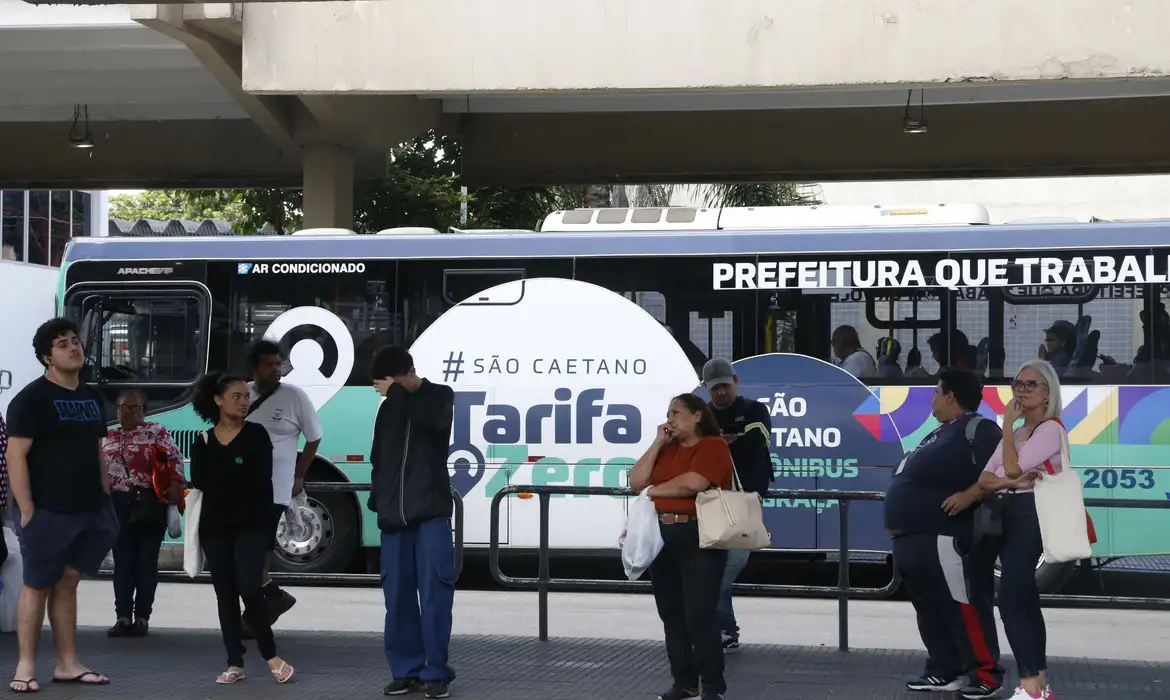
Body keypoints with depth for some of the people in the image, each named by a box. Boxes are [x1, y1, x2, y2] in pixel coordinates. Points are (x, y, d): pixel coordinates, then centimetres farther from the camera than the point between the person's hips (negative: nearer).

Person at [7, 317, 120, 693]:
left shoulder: (91, 398, 15)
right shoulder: (31, 398, -7)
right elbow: (16, 456, -12)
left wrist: (105, 500, 14)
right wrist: (27, 511, -17)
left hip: (88, 510, 6)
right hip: (48, 511, -6)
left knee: (67, 584, 10)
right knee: (37, 586, -1)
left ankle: (68, 664, 13)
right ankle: (26, 666, 5)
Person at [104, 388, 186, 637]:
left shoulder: (156, 431, 2)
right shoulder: (108, 437, 17)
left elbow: (174, 457, -9)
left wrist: (176, 484, -24)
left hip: (149, 504, -4)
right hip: (118, 505, 4)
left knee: (146, 560, -1)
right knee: (122, 561, 2)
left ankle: (142, 618, 3)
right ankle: (123, 617, 5)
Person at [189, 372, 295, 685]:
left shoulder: (256, 435, 0)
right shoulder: (203, 442, 8)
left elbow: (261, 481, -9)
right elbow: (200, 481, -3)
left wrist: (220, 477, -6)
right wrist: (238, 473, -10)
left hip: (252, 525, -3)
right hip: (215, 526, 3)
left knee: (248, 588, -14)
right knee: (225, 594, 4)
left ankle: (271, 655, 2)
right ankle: (235, 664, 10)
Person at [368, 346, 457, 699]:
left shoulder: (440, 396, 4)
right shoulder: (388, 408, 16)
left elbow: (433, 420, -20)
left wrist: (397, 392, -13)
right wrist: (377, 501, 14)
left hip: (431, 512, -5)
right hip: (393, 515, 5)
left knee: (434, 591, -8)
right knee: (397, 594, 2)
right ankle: (406, 670, 8)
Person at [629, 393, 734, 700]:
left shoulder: (713, 445, -5)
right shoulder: (667, 449, 16)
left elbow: (692, 483, -20)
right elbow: (636, 482, 7)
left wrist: (654, 490, -3)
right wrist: (657, 443, 2)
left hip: (699, 539, -7)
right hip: (662, 537, 7)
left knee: (698, 615, -9)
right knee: (671, 614, 9)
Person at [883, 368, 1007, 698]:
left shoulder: (977, 429, -9)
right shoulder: (939, 435, 22)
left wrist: (969, 495, -25)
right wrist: (899, 509, 21)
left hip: (944, 541, -10)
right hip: (913, 540, 11)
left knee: (964, 609, -7)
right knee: (930, 612, 12)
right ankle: (944, 672, 19)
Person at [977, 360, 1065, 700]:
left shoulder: (1050, 429, -7)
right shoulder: (1017, 431, 20)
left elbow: (1013, 467, -17)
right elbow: (985, 479, 9)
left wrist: (1007, 424, -6)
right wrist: (1014, 482, -13)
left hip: (1031, 515, -9)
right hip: (1009, 514, 9)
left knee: (1010, 601, -14)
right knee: (1025, 601, 8)